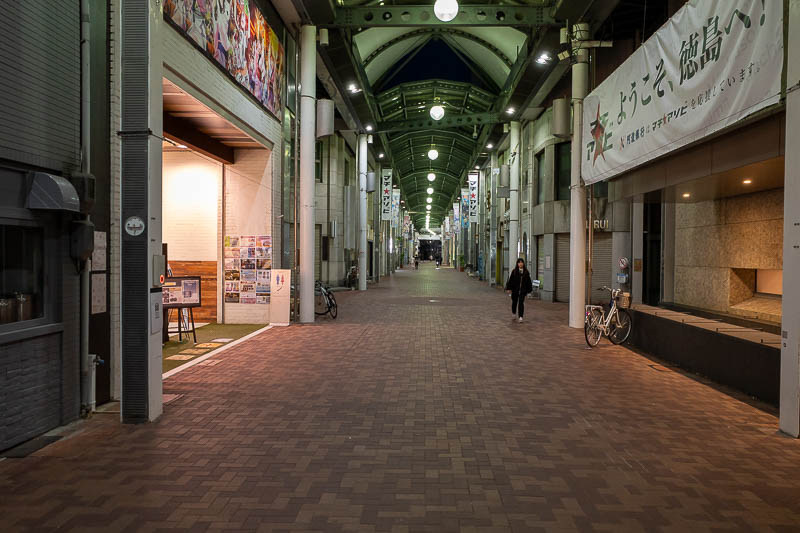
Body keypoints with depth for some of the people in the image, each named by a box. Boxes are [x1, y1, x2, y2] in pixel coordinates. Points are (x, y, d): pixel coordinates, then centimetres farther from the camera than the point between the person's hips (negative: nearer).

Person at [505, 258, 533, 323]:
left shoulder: (526, 272, 2)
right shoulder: (514, 271, -3)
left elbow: (528, 281, 8)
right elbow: (510, 280, -4)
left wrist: (529, 290, 7)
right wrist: (509, 288, -9)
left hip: (523, 290, 0)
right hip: (515, 290, 0)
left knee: (521, 303, -8)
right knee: (514, 302, 13)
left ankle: (520, 317, -7)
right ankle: (513, 314, 37)